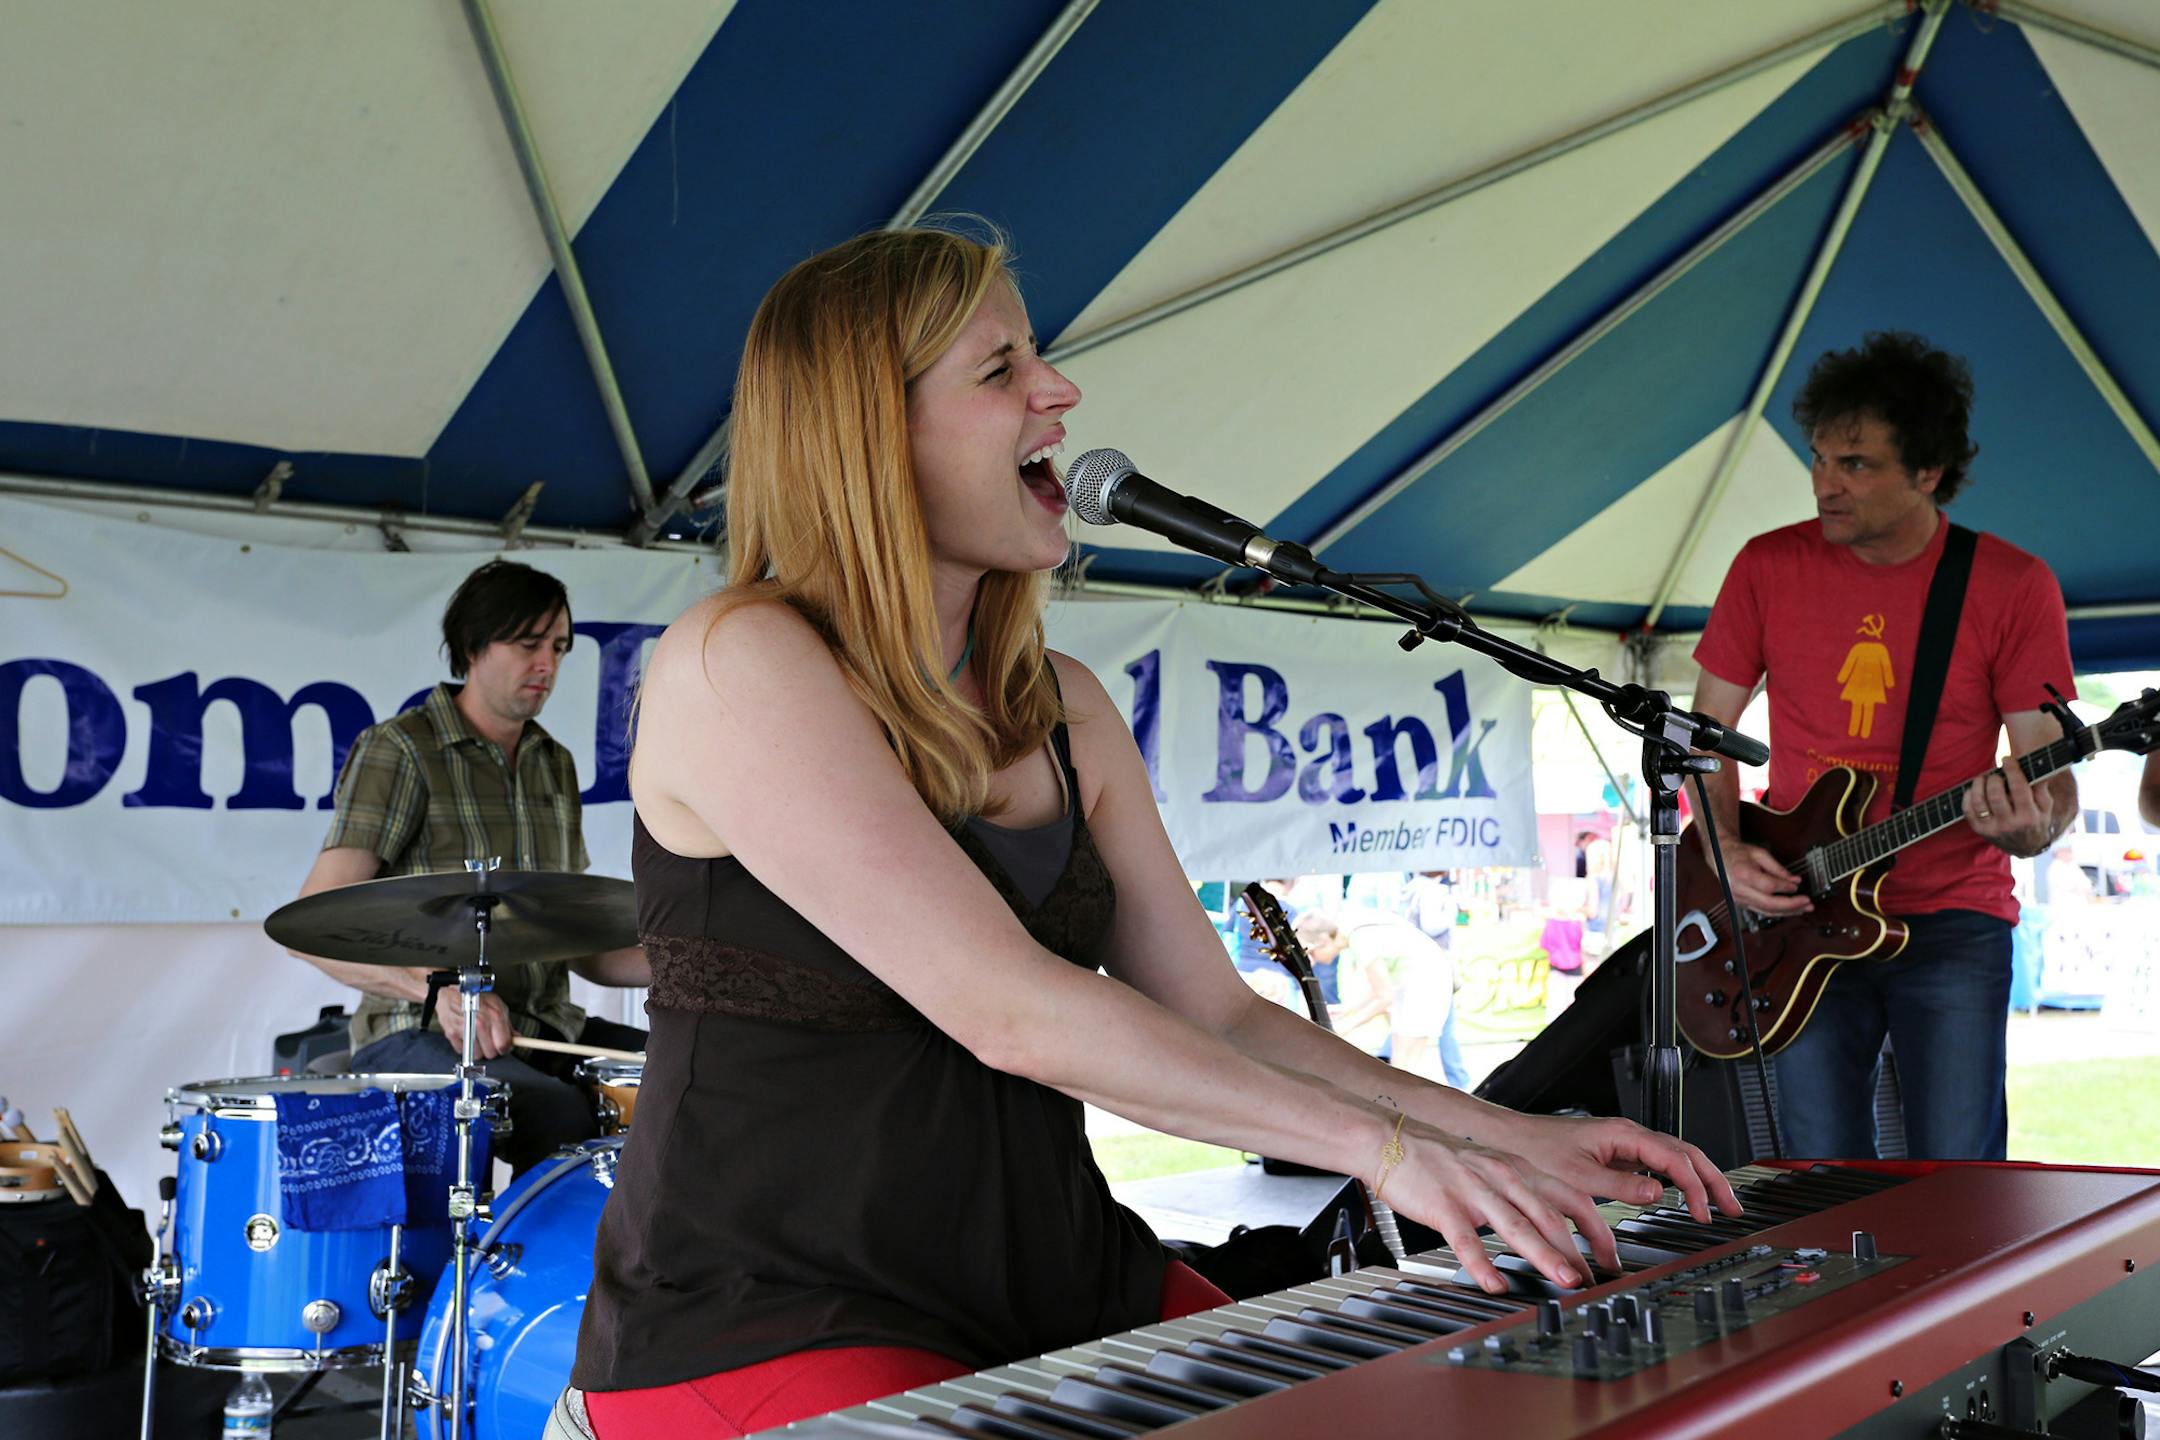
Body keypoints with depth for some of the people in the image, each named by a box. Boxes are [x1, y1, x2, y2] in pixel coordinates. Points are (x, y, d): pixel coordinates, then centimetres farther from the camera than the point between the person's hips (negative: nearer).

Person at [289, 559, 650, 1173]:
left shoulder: (555, 766, 15)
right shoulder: (399, 749, -6)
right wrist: (439, 986, -29)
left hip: (544, 1027, 7)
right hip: (416, 1035, -7)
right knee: (564, 1114, -34)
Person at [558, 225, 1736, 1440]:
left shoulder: (1064, 708, 9)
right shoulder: (739, 666, -13)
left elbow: (1218, 1016, 9)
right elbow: (1006, 1011, -22)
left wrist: (1516, 1141, -1)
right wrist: (1381, 1147, -22)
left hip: (1045, 1283, 7)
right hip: (766, 1318, -6)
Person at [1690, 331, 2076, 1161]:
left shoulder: (2013, 587, -4)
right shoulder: (1769, 566, 2)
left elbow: (2051, 777, -4)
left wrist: (2029, 827, -27)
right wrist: (1725, 849, -6)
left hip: (1953, 923, -1)